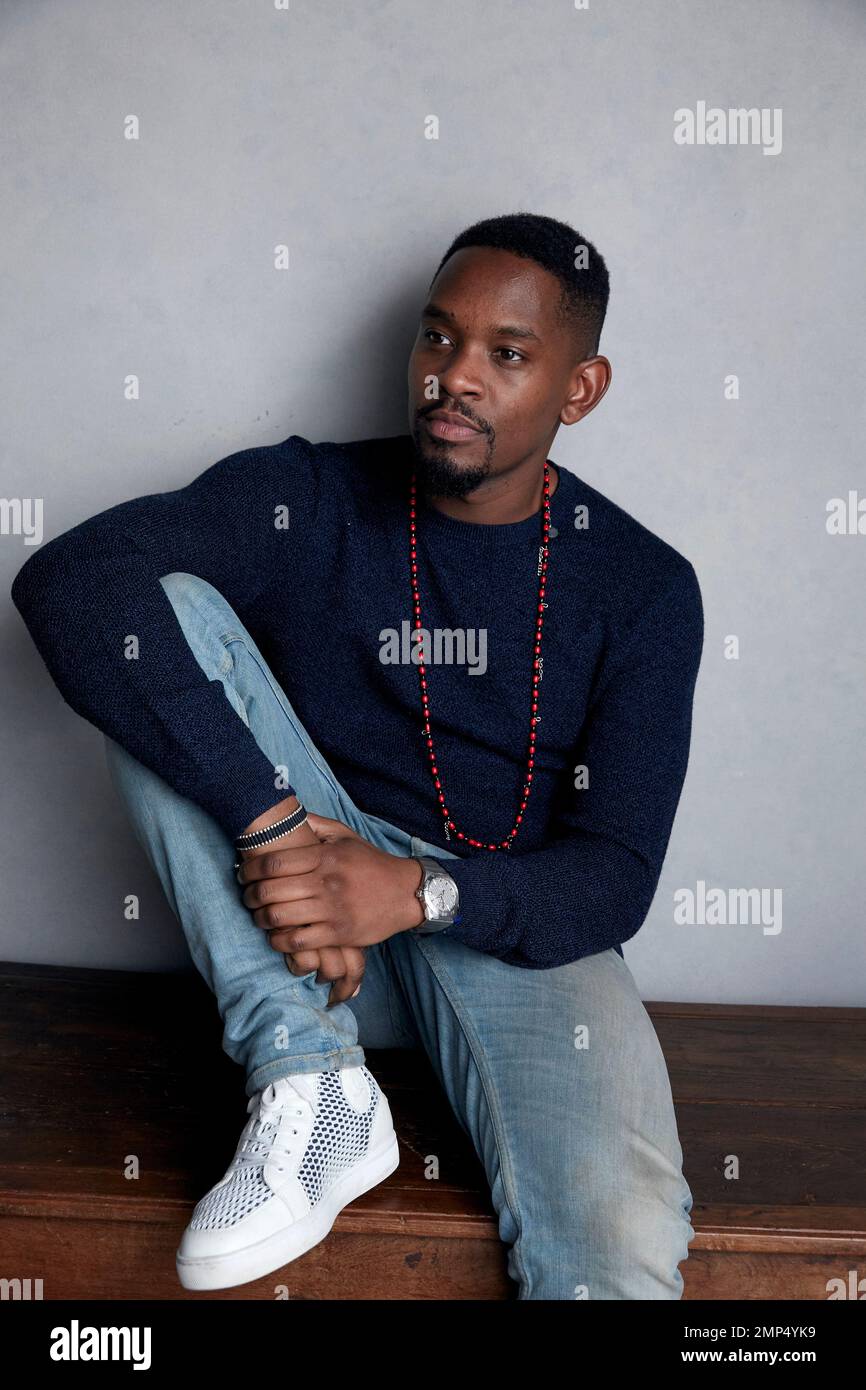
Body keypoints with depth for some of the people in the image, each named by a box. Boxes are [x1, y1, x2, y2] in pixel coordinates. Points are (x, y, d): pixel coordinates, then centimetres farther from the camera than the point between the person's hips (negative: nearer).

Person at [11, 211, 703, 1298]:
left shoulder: (641, 586, 0)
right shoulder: (307, 503, -2)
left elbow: (616, 875, -5)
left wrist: (420, 891, -25)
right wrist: (274, 821, -31)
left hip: (517, 930, -1)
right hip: (301, 934, 2)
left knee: (623, 1249, -32)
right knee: (165, 609, -21)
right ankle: (313, 1086, -22)